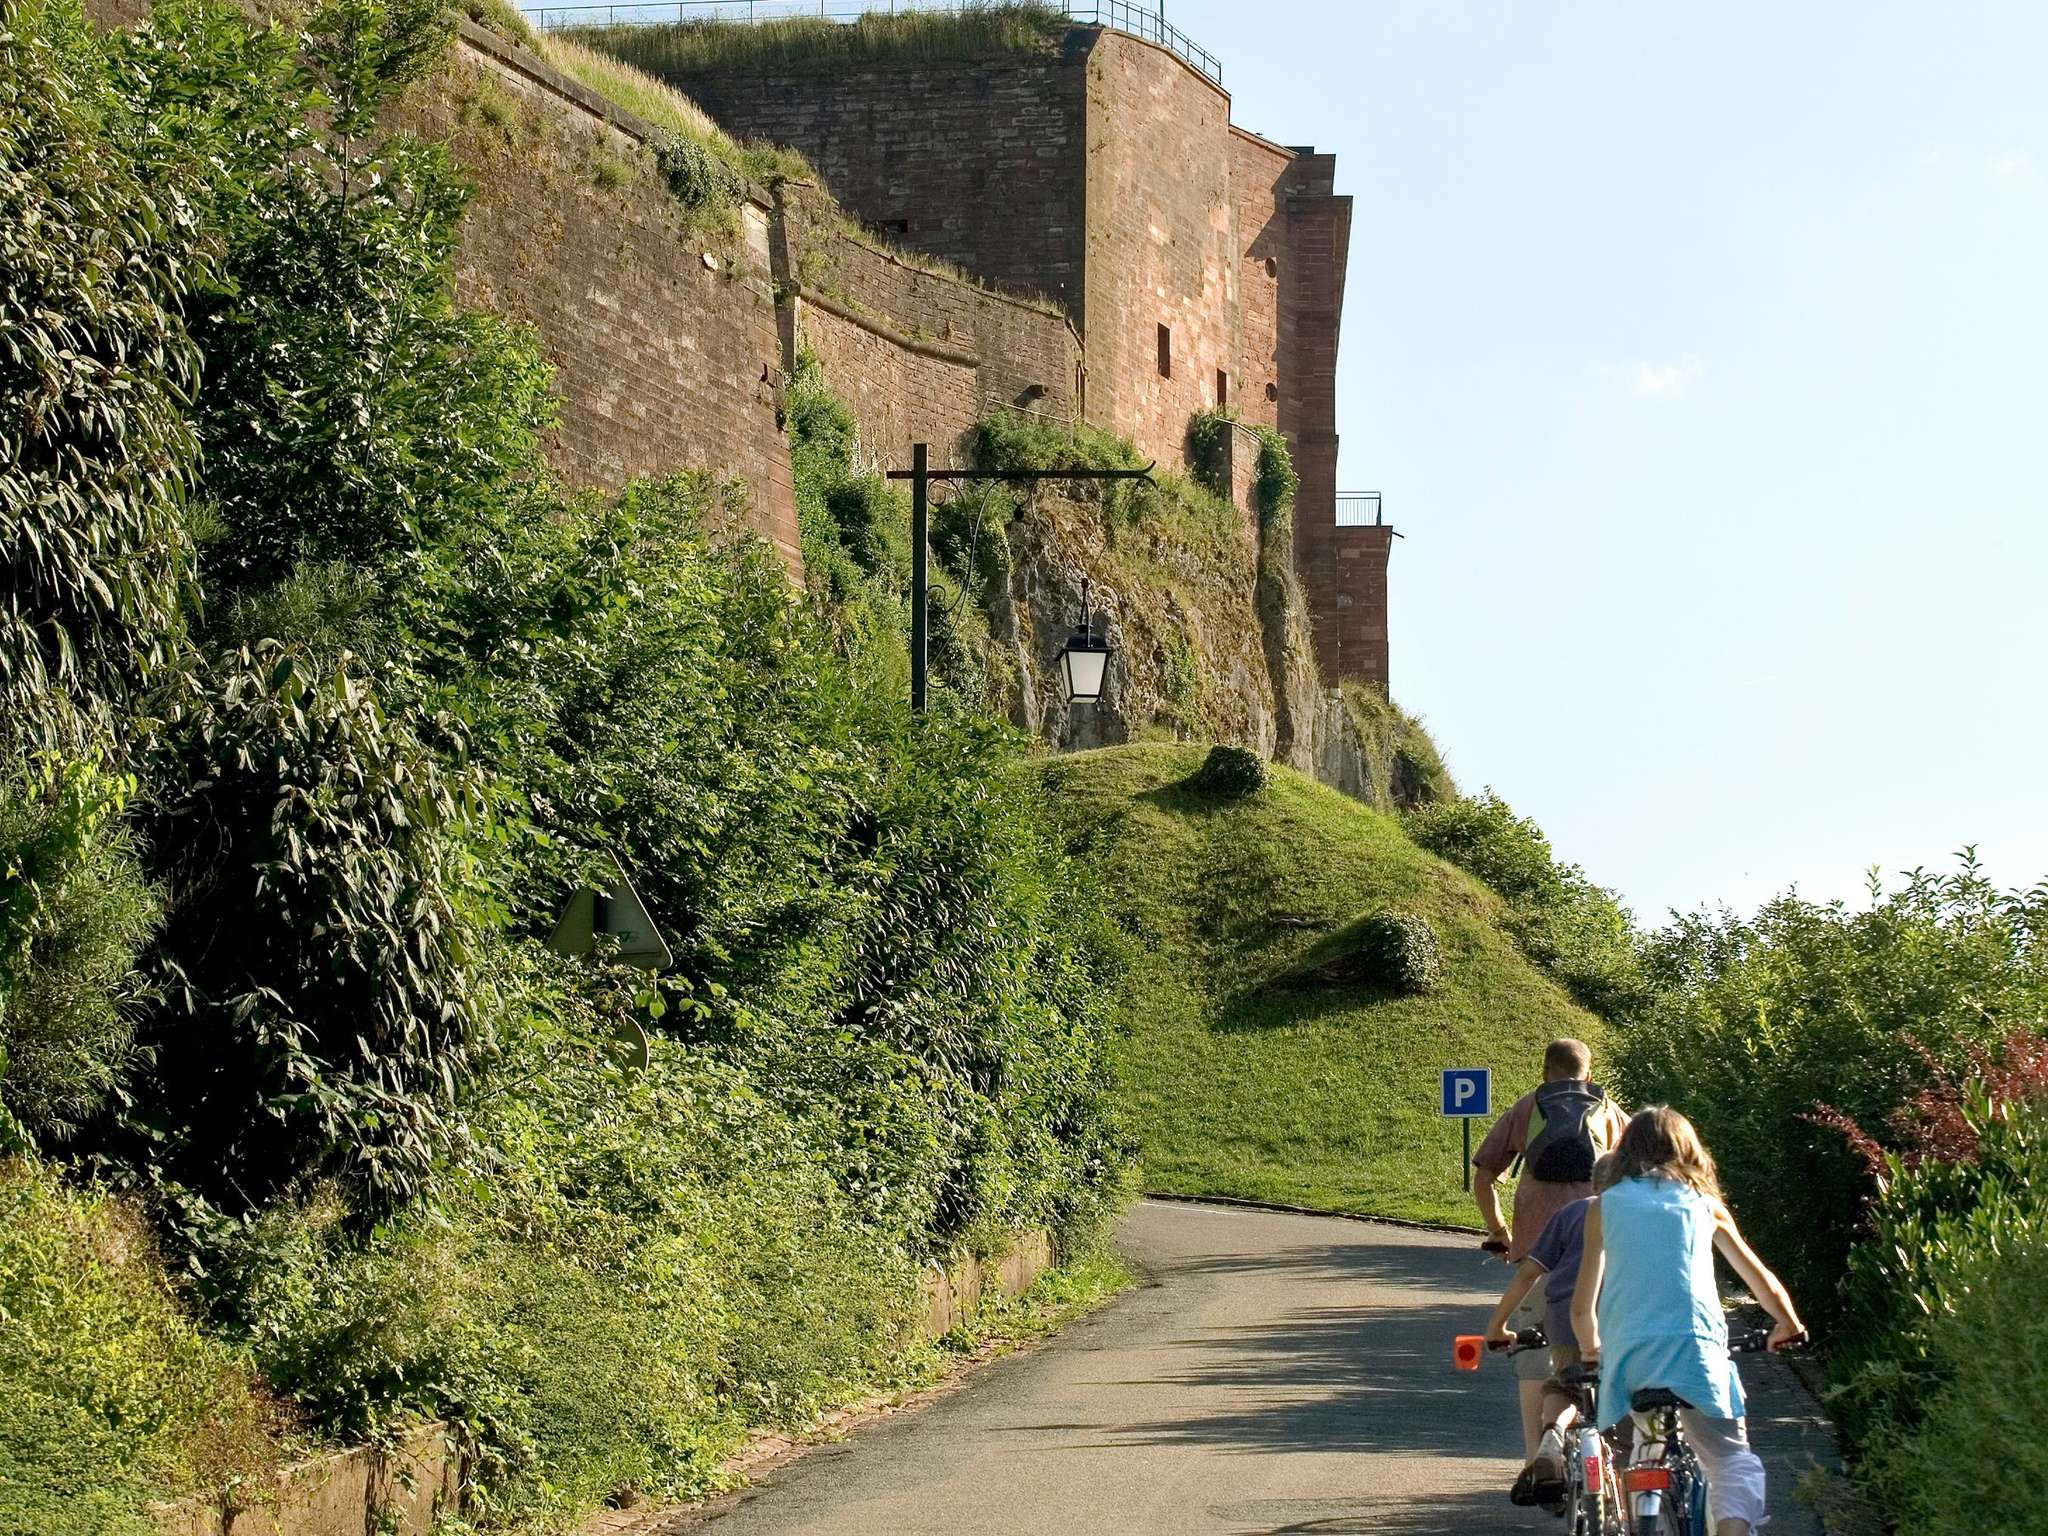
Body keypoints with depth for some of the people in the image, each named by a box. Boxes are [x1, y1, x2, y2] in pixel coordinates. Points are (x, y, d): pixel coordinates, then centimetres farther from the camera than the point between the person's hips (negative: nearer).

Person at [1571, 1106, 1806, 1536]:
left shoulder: (1605, 1206, 16)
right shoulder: (1703, 1202, 16)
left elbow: (1582, 1305, 17)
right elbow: (1760, 1278, 24)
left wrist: (1591, 1350, 37)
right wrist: (1789, 1324, 42)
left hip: (1626, 1356, 1)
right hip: (1695, 1350, -1)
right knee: (1733, 1461, 3)